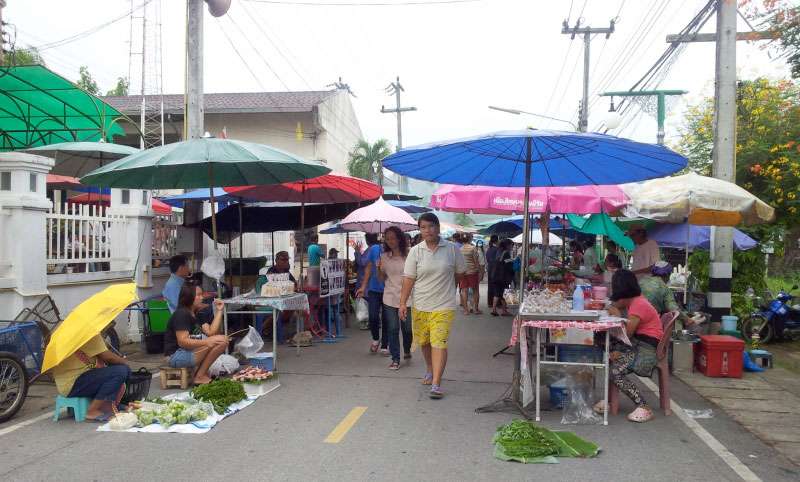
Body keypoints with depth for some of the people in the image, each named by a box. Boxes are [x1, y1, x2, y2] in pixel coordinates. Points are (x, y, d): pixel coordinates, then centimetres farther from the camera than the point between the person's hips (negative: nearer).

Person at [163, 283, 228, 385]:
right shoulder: (181, 314, -15)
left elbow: (210, 332, 1)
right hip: (176, 356, -10)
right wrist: (206, 342, -34)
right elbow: (182, 342, -23)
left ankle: (202, 372, -2)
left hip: (190, 352, 10)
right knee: (218, 341, -19)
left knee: (223, 340, 3)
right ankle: (200, 376, -13)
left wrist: (219, 311, 2)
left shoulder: (196, 314, 14)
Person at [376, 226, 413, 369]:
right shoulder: (384, 257, 4)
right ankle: (395, 359, 10)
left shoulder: (408, 255, -4)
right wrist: (380, 269, -10)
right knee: (392, 329, 1)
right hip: (390, 298, 2)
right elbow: (382, 279, 8)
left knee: (407, 328, 9)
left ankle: (407, 350, 38)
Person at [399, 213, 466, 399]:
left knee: (439, 343, -11)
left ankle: (436, 384, -8)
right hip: (420, 306, 3)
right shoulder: (415, 251, -2)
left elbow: (460, 272, 11)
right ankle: (430, 370, 41)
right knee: (424, 342, 16)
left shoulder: (451, 249, -4)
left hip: (444, 306, -3)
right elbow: (408, 278, -3)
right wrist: (403, 303, -8)